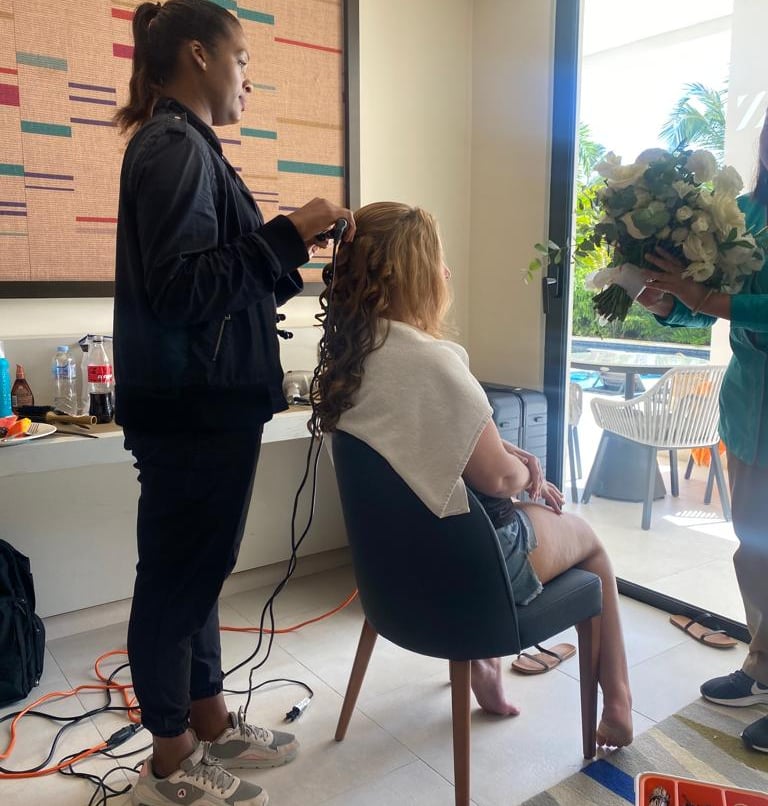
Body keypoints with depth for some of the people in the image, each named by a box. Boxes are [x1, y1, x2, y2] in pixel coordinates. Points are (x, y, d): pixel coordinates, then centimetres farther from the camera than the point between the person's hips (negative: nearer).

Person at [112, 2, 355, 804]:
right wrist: (288, 234, -17)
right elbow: (181, 289, -22)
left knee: (198, 569, 17)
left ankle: (210, 722, 34)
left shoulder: (182, 144, 18)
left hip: (205, 400, 10)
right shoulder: (175, 145, -12)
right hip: (191, 405, -10)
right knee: (178, 575, 3)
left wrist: (293, 246, 16)